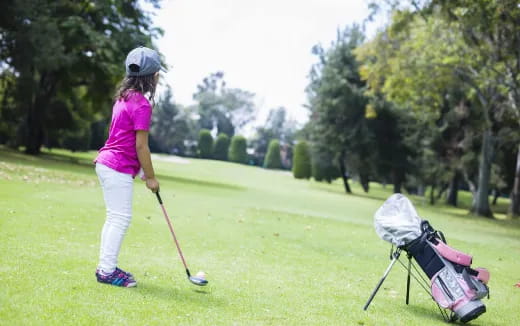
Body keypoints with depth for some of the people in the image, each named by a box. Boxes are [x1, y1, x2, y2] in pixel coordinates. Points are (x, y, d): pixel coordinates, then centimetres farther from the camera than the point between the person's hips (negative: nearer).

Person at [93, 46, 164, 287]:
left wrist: (142, 170, 18)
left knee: (114, 218, 15)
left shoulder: (124, 97, 12)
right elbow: (141, 146, -16)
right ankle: (107, 271, 0)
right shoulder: (142, 105, -16)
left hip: (107, 163, 10)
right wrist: (150, 177, -8)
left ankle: (106, 267, 22)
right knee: (120, 218, -4)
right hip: (119, 168, -10)